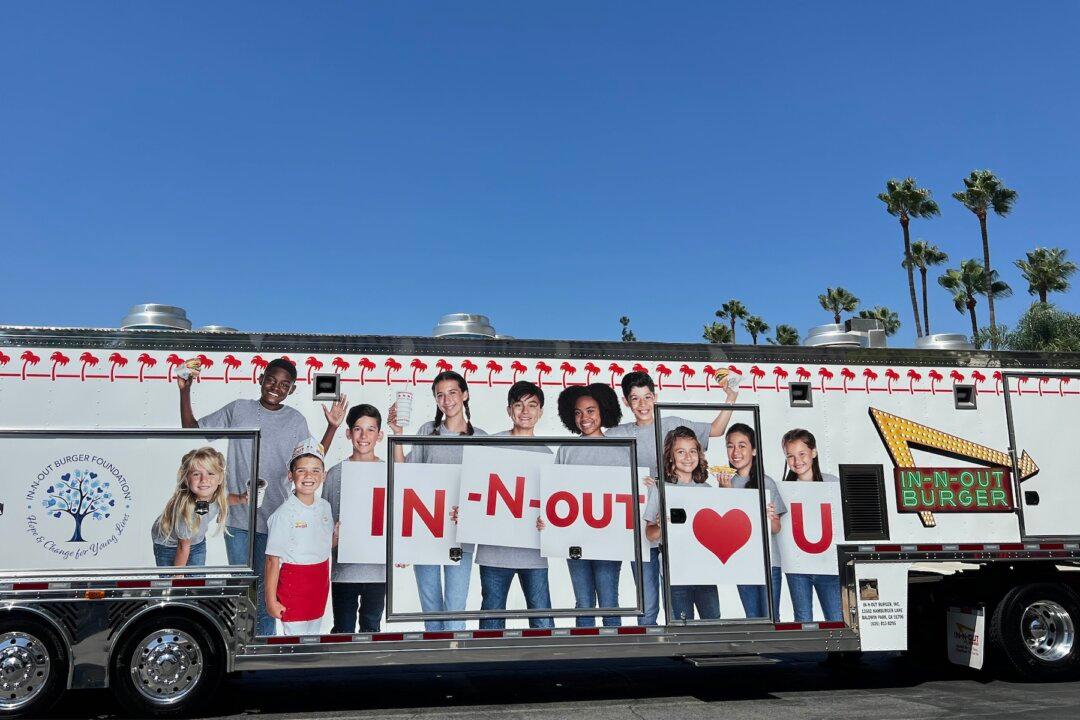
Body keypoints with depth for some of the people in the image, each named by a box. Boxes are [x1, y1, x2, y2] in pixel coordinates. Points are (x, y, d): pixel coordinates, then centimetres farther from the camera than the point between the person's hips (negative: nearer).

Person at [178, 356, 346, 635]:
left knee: (266, 584, 8)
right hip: (237, 514, 0)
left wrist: (332, 427, -2)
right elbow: (192, 429, 8)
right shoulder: (238, 409, 3)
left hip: (273, 518, 0)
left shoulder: (296, 420, 4)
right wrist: (184, 392, -3)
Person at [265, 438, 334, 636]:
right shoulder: (284, 514, -17)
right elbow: (273, 560, -14)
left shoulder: (325, 507, 2)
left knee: (314, 634, 19)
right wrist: (271, 600, -13)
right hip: (293, 588, -6)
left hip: (320, 585, 6)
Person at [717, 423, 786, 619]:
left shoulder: (766, 482, -3)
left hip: (768, 560, -3)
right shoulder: (727, 482, 7)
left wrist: (770, 518, -23)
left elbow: (776, 529, -1)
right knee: (753, 618, 10)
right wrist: (726, 491, -10)